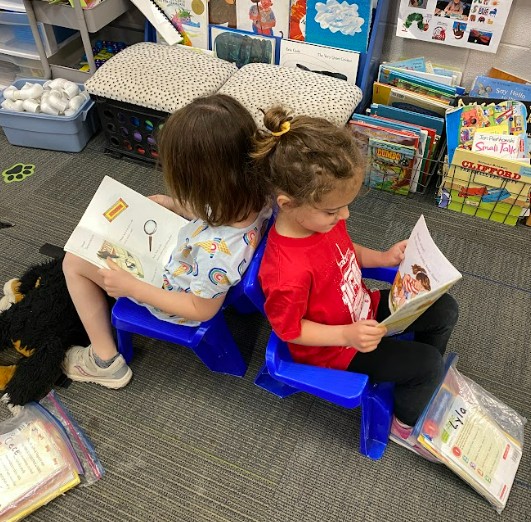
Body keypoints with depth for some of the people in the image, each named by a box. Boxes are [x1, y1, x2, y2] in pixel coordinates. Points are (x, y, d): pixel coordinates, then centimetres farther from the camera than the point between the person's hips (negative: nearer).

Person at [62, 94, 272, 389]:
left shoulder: (216, 251, -45)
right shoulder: (253, 192, -23)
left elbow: (201, 310, -26)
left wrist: (132, 287, -23)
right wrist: (170, 203, -1)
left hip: (174, 296, -7)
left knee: (74, 261, 6)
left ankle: (105, 361, 20)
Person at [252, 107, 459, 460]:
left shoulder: (321, 217, -16)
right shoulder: (287, 272, -40)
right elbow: (289, 329, -24)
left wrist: (384, 257, -9)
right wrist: (347, 335, -30)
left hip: (364, 310, 8)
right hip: (335, 349, -7)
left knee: (444, 310, 8)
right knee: (427, 363, -7)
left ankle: (423, 380, 34)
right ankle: (405, 426, 25)